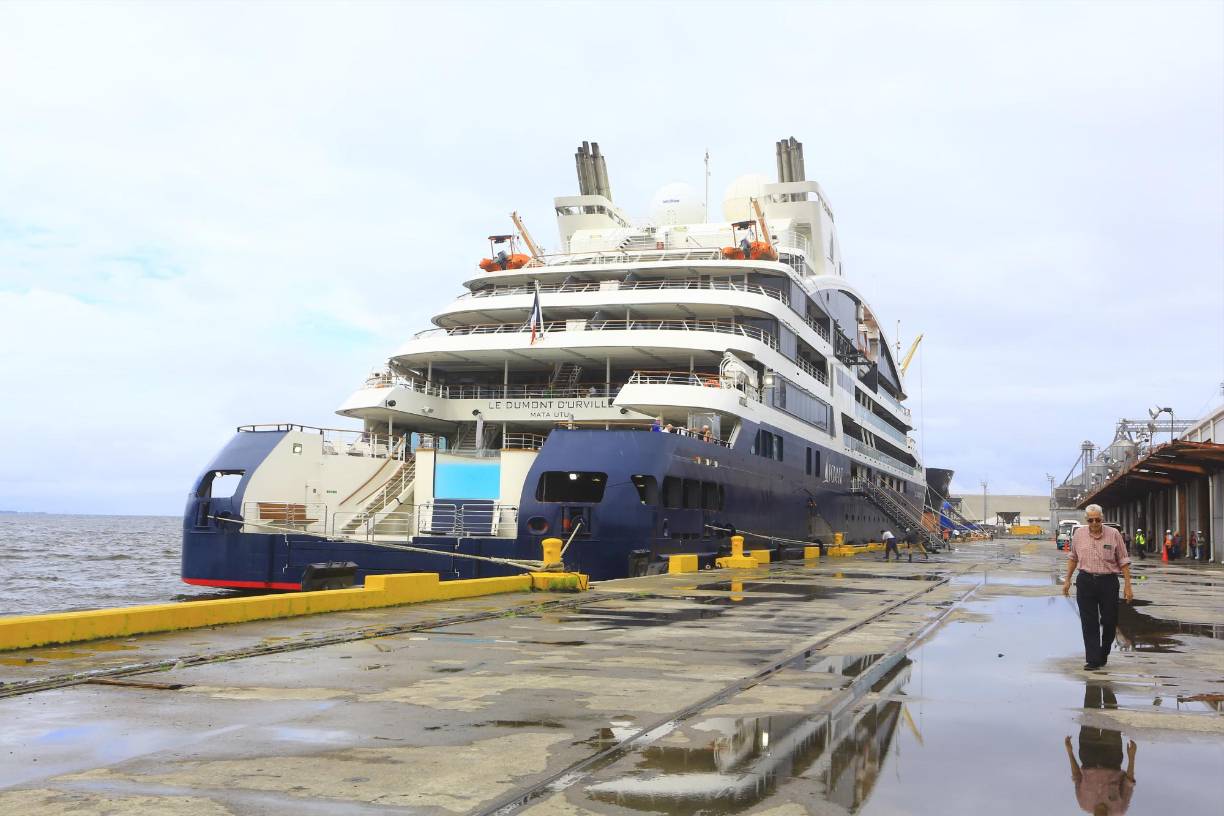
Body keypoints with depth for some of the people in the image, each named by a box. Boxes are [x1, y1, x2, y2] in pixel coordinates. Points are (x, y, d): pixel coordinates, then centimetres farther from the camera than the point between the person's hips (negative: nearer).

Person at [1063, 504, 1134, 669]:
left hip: (1108, 582, -1)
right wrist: (1067, 580, 15)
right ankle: (1093, 660, 0)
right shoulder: (1079, 534, 3)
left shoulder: (1113, 534, -4)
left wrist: (1128, 586, -3)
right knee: (1089, 623, -2)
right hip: (1085, 581, 1)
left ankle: (1103, 654, 26)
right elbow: (1072, 558, 16)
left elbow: (1123, 561, 0)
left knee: (1109, 621, 4)